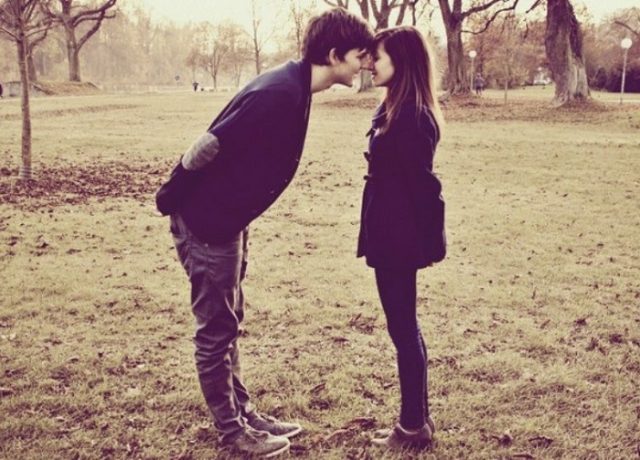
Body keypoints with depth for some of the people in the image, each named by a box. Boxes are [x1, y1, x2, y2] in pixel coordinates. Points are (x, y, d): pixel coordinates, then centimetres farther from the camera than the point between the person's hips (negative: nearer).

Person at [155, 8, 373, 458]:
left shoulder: (294, 88, 5)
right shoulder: (280, 95, -26)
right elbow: (208, 146, -24)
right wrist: (172, 199, -9)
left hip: (228, 222, 9)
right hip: (206, 225, -9)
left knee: (228, 325, 18)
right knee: (216, 330, 4)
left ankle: (243, 413, 31)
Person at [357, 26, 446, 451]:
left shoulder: (410, 115, -19)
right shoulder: (398, 109, 13)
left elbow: (421, 183, -19)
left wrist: (428, 242, -16)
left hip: (399, 237, -10)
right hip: (391, 234, 10)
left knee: (402, 327, 0)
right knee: (404, 326, 16)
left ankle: (413, 426, 14)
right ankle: (418, 418, 28)